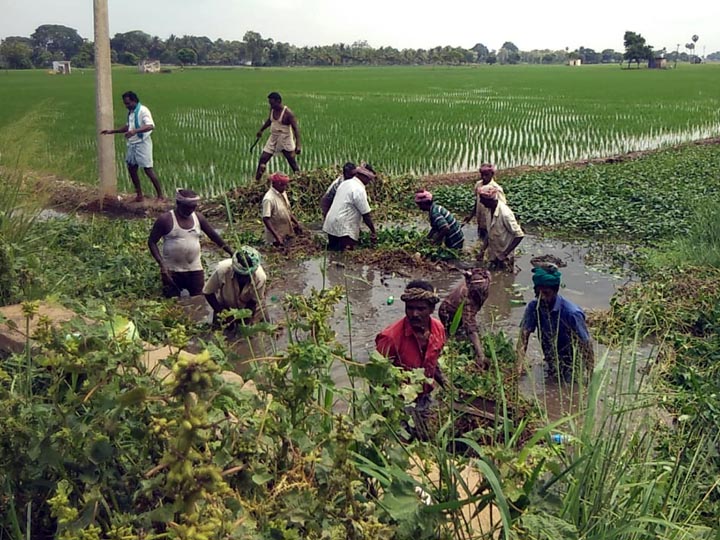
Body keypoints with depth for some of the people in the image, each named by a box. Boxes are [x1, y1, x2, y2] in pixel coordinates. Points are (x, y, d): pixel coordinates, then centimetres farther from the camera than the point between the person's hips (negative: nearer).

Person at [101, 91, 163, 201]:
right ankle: (139, 194, 20)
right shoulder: (130, 112, 12)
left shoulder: (143, 110, -15)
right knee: (131, 169, 10)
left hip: (142, 144, -9)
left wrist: (135, 131, -41)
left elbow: (150, 126, -29)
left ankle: (160, 195, -1)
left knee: (148, 169, -8)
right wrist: (112, 131, 18)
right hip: (132, 145, 9)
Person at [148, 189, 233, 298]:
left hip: (195, 269, 3)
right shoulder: (165, 219, -10)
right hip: (172, 270, -3)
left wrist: (232, 253, 4)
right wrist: (161, 264, -17)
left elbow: (214, 236, 8)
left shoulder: (198, 217, 2)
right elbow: (152, 242, -6)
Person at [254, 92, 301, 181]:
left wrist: (298, 145, -28)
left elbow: (296, 128, -20)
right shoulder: (272, 109, 0)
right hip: (273, 139, 6)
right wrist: (261, 130, 29)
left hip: (285, 140, -6)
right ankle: (257, 180, 5)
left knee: (292, 162, 0)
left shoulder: (288, 113, -19)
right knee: (263, 158, -1)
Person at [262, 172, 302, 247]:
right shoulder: (269, 199, -23)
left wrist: (297, 223, 11)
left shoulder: (283, 193, 2)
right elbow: (265, 219, -26)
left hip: (287, 234, 8)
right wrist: (277, 237, -30)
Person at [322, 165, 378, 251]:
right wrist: (373, 232, -5)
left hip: (331, 225, 10)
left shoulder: (345, 183, 12)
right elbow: (366, 215, -13)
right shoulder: (359, 190, -14)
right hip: (343, 229, -10)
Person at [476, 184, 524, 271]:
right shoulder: (490, 210, -3)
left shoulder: (505, 213, -27)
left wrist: (505, 254, -25)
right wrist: (482, 250, 0)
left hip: (504, 258, -7)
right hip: (493, 255, 7)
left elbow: (519, 235, -24)